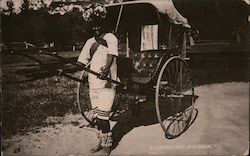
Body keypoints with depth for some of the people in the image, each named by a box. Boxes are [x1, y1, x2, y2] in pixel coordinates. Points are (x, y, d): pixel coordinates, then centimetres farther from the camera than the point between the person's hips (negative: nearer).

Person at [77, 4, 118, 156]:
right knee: (96, 114, 12)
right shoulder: (90, 42, 13)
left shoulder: (110, 38, -4)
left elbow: (111, 56, -21)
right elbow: (82, 62, 12)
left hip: (107, 82, -6)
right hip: (93, 82, 6)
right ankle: (102, 141, 27)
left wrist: (106, 69, -40)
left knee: (102, 115, -9)